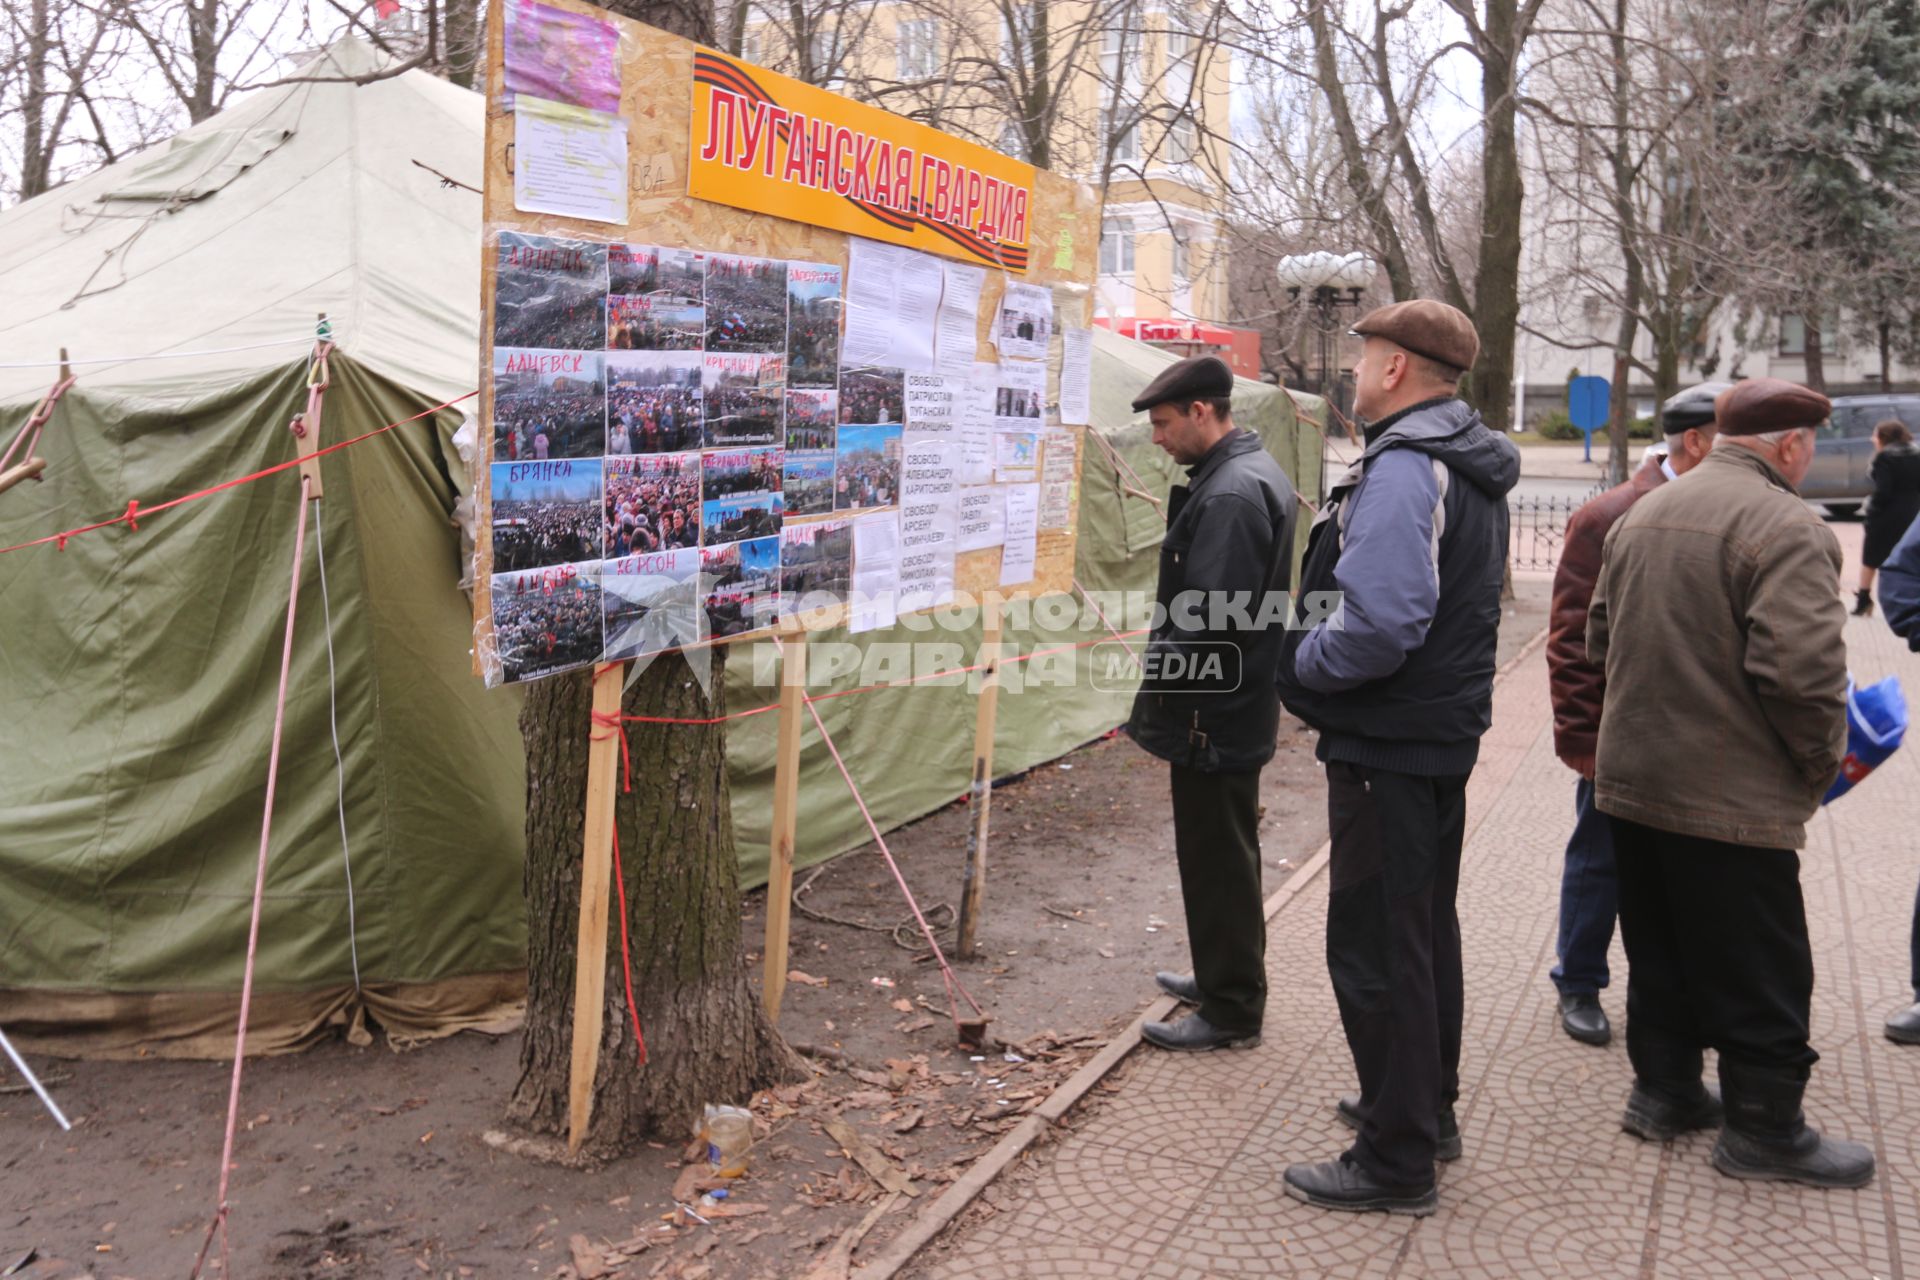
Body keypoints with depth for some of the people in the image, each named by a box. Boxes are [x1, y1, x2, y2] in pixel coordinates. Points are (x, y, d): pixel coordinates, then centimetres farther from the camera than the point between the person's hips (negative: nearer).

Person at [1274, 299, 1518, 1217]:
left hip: (1387, 746, -11)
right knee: (1423, 927, 21)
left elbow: (1379, 623, -31)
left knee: (1374, 944, -2)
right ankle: (1425, 1107, 36)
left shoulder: (1403, 467, -20)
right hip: (1444, 733, 11)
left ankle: (1396, 1160, 8)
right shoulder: (1470, 468, 14)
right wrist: (1313, 655, 14)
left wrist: (1301, 666, -13)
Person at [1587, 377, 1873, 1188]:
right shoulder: (1785, 528, -17)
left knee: (1661, 952, 20)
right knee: (1759, 973, 7)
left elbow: (1599, 637, 17)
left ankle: (1664, 1089, 31)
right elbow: (1803, 670, -24)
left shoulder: (1640, 517, 9)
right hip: (1731, 797, -8)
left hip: (1633, 779, 8)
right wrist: (1821, 764, -9)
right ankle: (1764, 1129, 18)